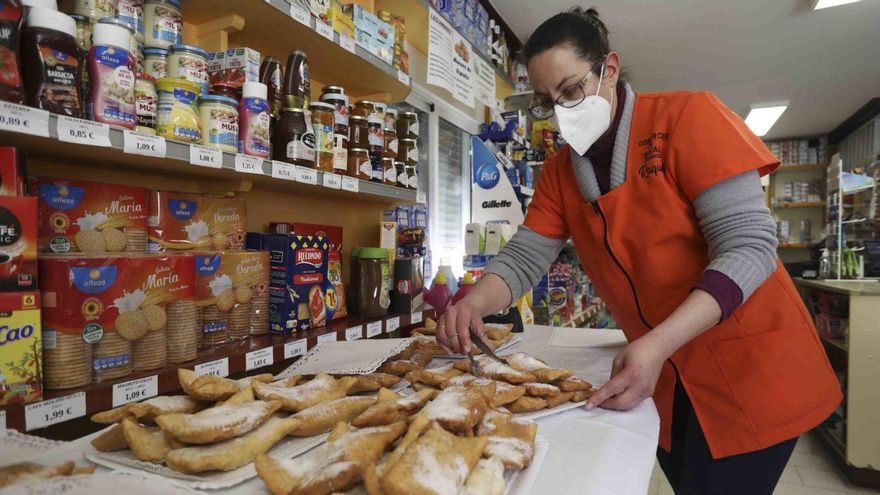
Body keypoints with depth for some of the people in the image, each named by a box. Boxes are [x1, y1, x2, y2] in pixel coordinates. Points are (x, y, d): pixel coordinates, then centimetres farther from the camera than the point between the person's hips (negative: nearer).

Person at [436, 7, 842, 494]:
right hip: (666, 380, 5)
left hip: (750, 365, -4)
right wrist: (474, 303, -25)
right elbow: (522, 258, -3)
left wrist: (657, 345, -32)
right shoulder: (559, 172, 1)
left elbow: (748, 247, -20)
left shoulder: (687, 116, -15)